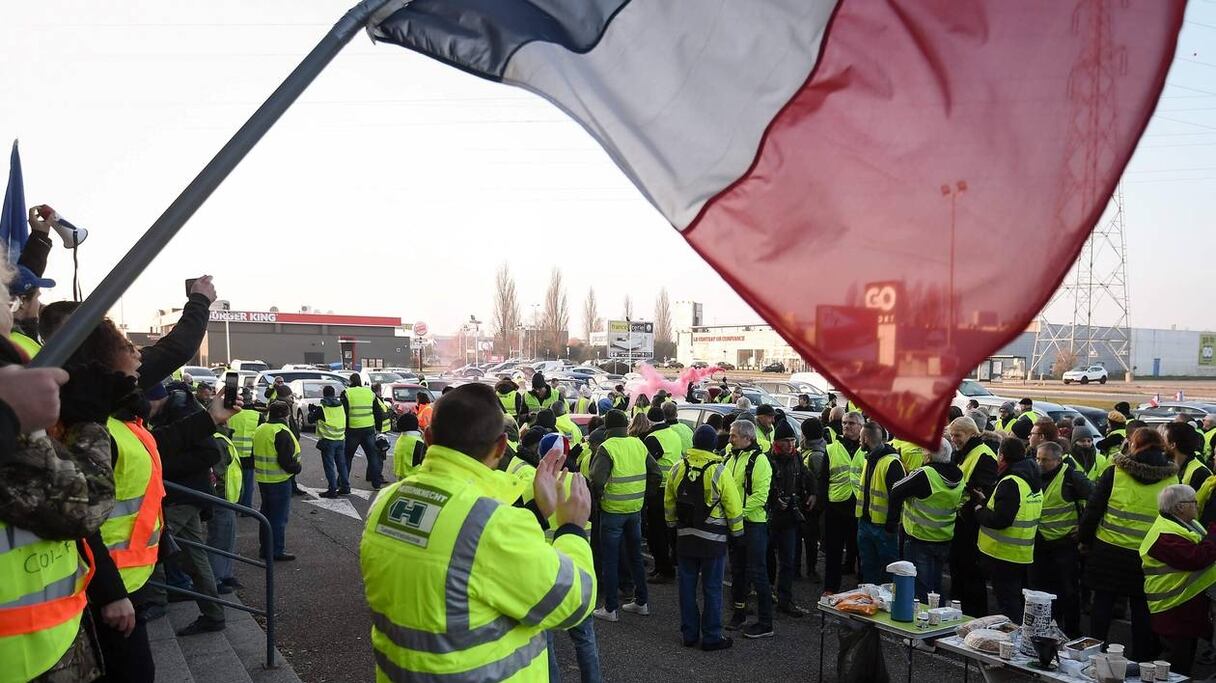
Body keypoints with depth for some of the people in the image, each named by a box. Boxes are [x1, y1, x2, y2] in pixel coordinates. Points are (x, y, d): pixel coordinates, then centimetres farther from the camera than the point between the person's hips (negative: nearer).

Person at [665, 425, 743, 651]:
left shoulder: (678, 468, -2)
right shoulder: (718, 471, -15)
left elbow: (669, 502, 8)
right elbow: (734, 505, -11)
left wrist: (672, 524, 22)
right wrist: (737, 532, 2)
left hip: (685, 537, 4)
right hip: (712, 539, -4)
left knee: (687, 586, 13)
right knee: (712, 589, 6)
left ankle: (689, 634, 21)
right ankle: (711, 637, 12)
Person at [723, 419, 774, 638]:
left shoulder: (758, 460, -14)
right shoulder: (730, 458, 11)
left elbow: (760, 495, -20)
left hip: (753, 523, -8)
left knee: (757, 573, -4)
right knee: (737, 570, 17)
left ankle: (765, 624, 4)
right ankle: (739, 613, 31)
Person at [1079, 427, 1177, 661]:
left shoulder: (1115, 471, -8)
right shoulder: (1172, 477, -1)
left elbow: (1093, 509, -5)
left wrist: (1085, 540, 6)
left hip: (1109, 551, -1)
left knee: (1102, 602, 11)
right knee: (1141, 607, 12)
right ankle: (1142, 660, 19)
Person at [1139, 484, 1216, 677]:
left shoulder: (1186, 524, 11)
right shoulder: (1165, 535, -23)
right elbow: (1198, 558, -30)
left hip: (1190, 607, 10)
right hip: (1175, 612, -10)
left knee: (1186, 664, 19)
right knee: (1177, 668, -3)